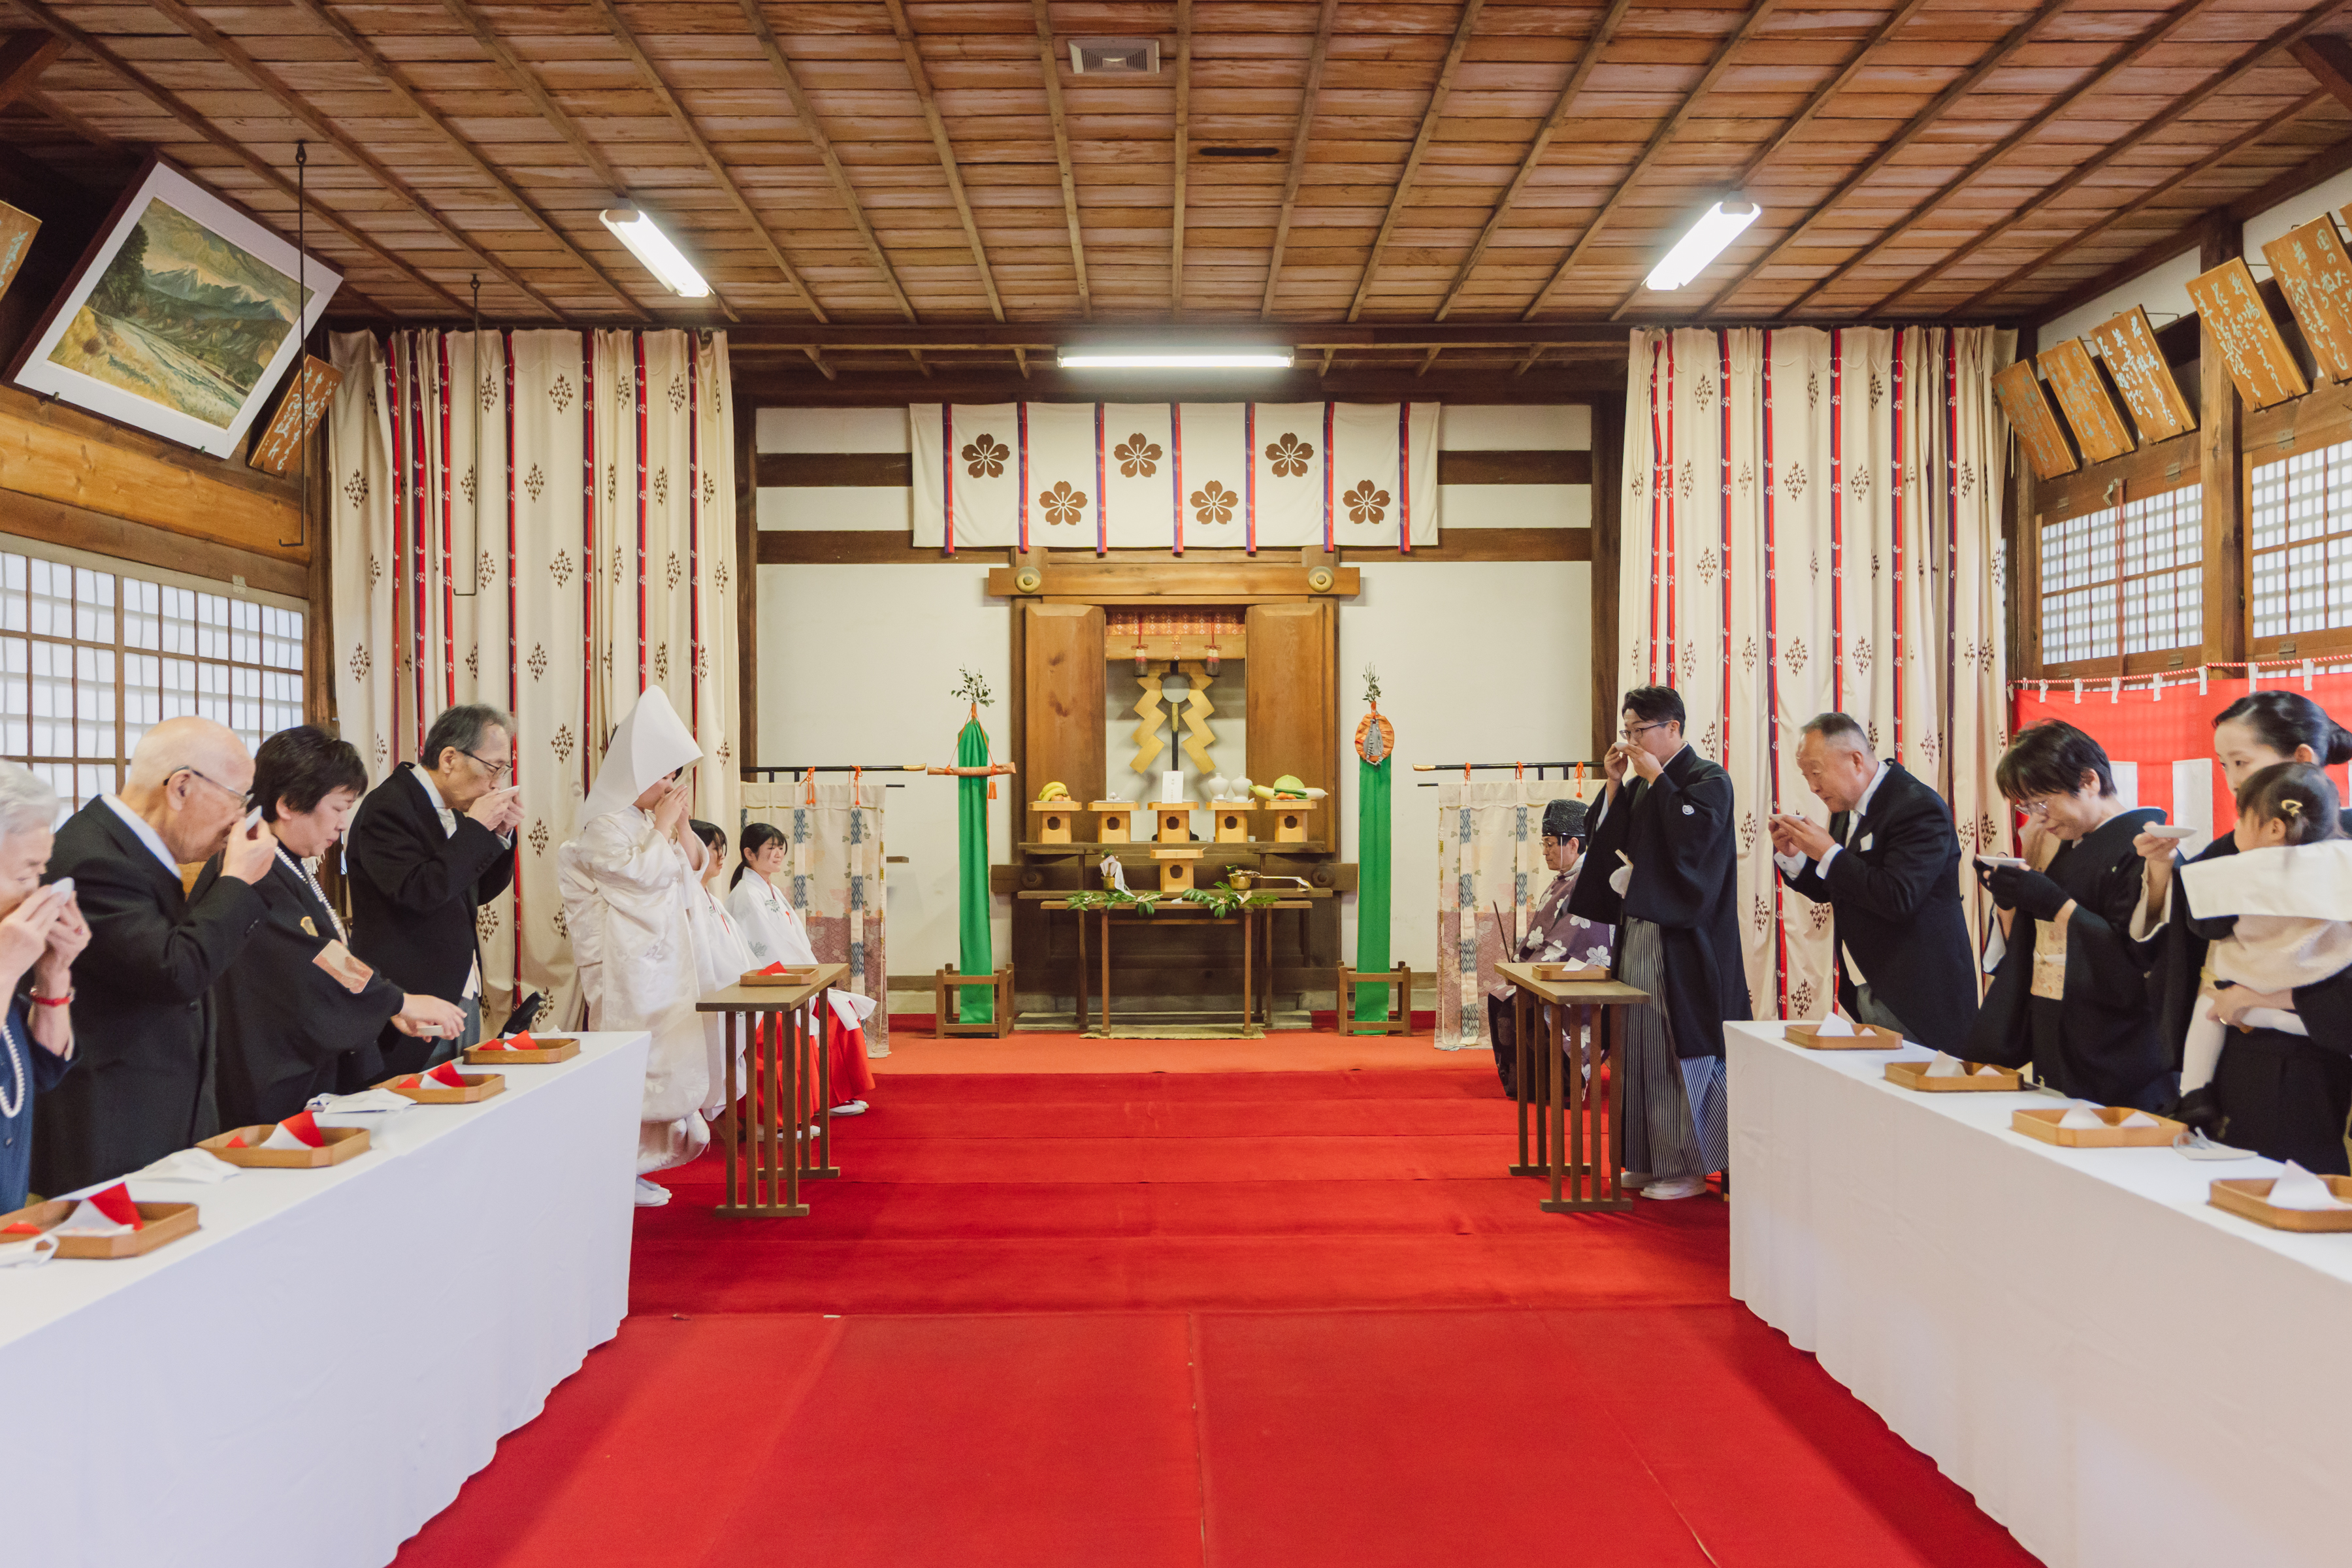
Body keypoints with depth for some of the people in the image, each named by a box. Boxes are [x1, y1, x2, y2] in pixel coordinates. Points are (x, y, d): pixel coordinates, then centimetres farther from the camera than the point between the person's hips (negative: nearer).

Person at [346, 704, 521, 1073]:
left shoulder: (450, 809, 13)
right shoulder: (387, 807, -14)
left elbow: (480, 891, 19)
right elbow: (418, 891, -25)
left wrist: (501, 834, 2)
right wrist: (475, 828, -19)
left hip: (463, 998, 9)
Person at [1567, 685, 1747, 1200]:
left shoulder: (1709, 779, -7)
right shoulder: (1642, 782, 14)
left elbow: (1692, 838, -24)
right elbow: (1610, 844, 11)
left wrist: (1656, 778, -16)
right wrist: (1615, 786, 1)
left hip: (1680, 941, -8)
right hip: (1638, 931, 8)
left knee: (1679, 1051, -3)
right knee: (1640, 1046, 10)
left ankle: (1689, 1166, 7)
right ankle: (1650, 1159, 19)